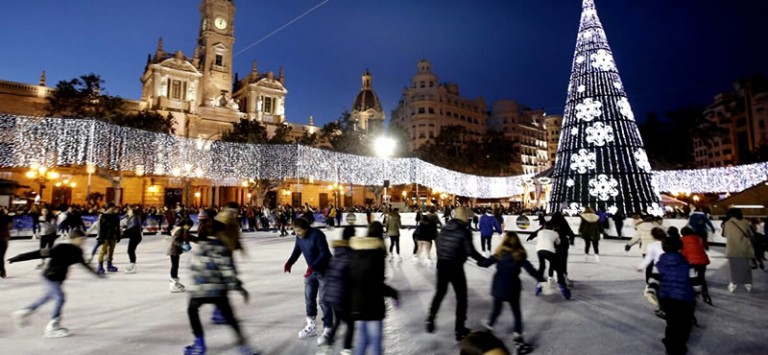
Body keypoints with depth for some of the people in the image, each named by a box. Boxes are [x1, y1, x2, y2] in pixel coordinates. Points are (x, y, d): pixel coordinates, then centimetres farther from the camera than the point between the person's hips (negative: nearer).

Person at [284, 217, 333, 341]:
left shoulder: (317, 235, -26)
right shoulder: (299, 237, -4)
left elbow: (324, 253, -27)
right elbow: (297, 251, 5)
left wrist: (313, 267, -36)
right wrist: (289, 262, -14)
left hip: (324, 270, -7)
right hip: (311, 270, 7)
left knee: (324, 300, -4)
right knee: (309, 298, 13)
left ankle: (327, 329, 8)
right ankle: (311, 326, 29)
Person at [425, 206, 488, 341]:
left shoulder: (445, 228, 5)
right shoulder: (464, 231, -13)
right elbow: (470, 251, -16)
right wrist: (485, 260, -3)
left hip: (442, 265, 6)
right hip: (455, 267, -6)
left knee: (440, 292, 24)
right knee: (461, 297, 10)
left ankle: (430, 320, 28)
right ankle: (459, 330, 15)